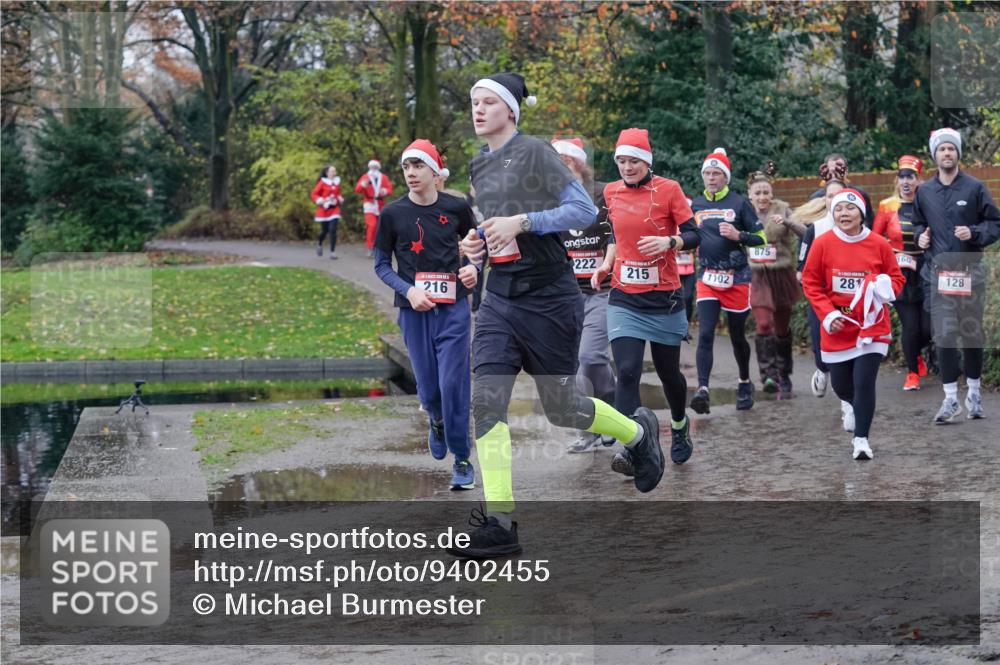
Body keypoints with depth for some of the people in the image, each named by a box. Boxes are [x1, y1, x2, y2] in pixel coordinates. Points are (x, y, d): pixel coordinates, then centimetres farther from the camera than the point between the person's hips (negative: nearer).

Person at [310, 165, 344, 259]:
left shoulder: (337, 182, 6)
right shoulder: (322, 183, -7)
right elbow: (314, 194, -5)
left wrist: (340, 199, 1)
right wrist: (320, 201, -21)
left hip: (334, 210, 2)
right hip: (324, 210, -2)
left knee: (333, 230, -12)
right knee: (325, 230, 8)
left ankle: (332, 252, -9)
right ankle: (319, 244, 42)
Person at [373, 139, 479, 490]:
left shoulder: (456, 208, -1)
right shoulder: (392, 214, -1)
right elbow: (381, 265, 4)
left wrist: (474, 267, -9)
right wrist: (408, 290, -12)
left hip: (453, 307, -1)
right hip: (414, 309, 1)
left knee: (454, 384, -8)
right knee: (427, 387, 5)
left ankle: (462, 459, 3)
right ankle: (437, 422, 41)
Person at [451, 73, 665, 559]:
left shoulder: (536, 153, -9)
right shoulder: (479, 166, 14)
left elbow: (585, 210, -14)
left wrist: (521, 221, -22)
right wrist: (478, 244, 8)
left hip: (548, 295, -6)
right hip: (500, 296, 6)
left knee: (561, 407, 4)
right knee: (485, 400, -10)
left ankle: (639, 432, 35)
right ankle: (498, 523, -11)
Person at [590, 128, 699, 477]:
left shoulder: (668, 189, -6)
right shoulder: (611, 193, 6)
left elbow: (693, 235, -7)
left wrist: (669, 242, -26)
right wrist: (606, 264, 6)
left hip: (664, 298, -2)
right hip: (624, 299, 2)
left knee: (668, 372, 11)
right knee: (627, 372, -14)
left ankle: (679, 425, 41)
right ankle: (630, 449, -18)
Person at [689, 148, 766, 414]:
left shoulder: (739, 203, -1)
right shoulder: (695, 205, 9)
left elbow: (761, 237, -2)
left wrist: (738, 235, -18)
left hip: (737, 279, -2)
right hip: (707, 278, 2)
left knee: (737, 336, 10)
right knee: (705, 334, -13)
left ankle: (745, 383, 33)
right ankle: (702, 390, -22)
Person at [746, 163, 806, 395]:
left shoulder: (782, 210, -3)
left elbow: (805, 234, -14)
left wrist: (787, 222, -29)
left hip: (782, 275, 0)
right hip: (757, 277, 0)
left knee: (782, 328, 9)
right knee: (764, 324, -15)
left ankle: (784, 378, 21)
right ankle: (769, 375, -17)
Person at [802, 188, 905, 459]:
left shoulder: (879, 244, -6)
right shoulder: (822, 244, -6)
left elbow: (897, 277, 6)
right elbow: (811, 282, 0)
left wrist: (886, 288, -17)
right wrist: (827, 314, -10)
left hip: (872, 326, -2)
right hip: (837, 328, 2)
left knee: (864, 382, -12)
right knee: (841, 386, 11)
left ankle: (861, 439, -2)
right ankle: (858, 408, 45)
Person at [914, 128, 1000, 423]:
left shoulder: (975, 188, 0)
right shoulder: (925, 191, 9)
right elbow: (918, 223, 24)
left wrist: (973, 233, -14)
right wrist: (921, 236, 4)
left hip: (970, 270, -2)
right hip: (939, 272, 2)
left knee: (972, 332, 6)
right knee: (944, 335, -5)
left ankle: (974, 392, 19)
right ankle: (951, 398, -1)